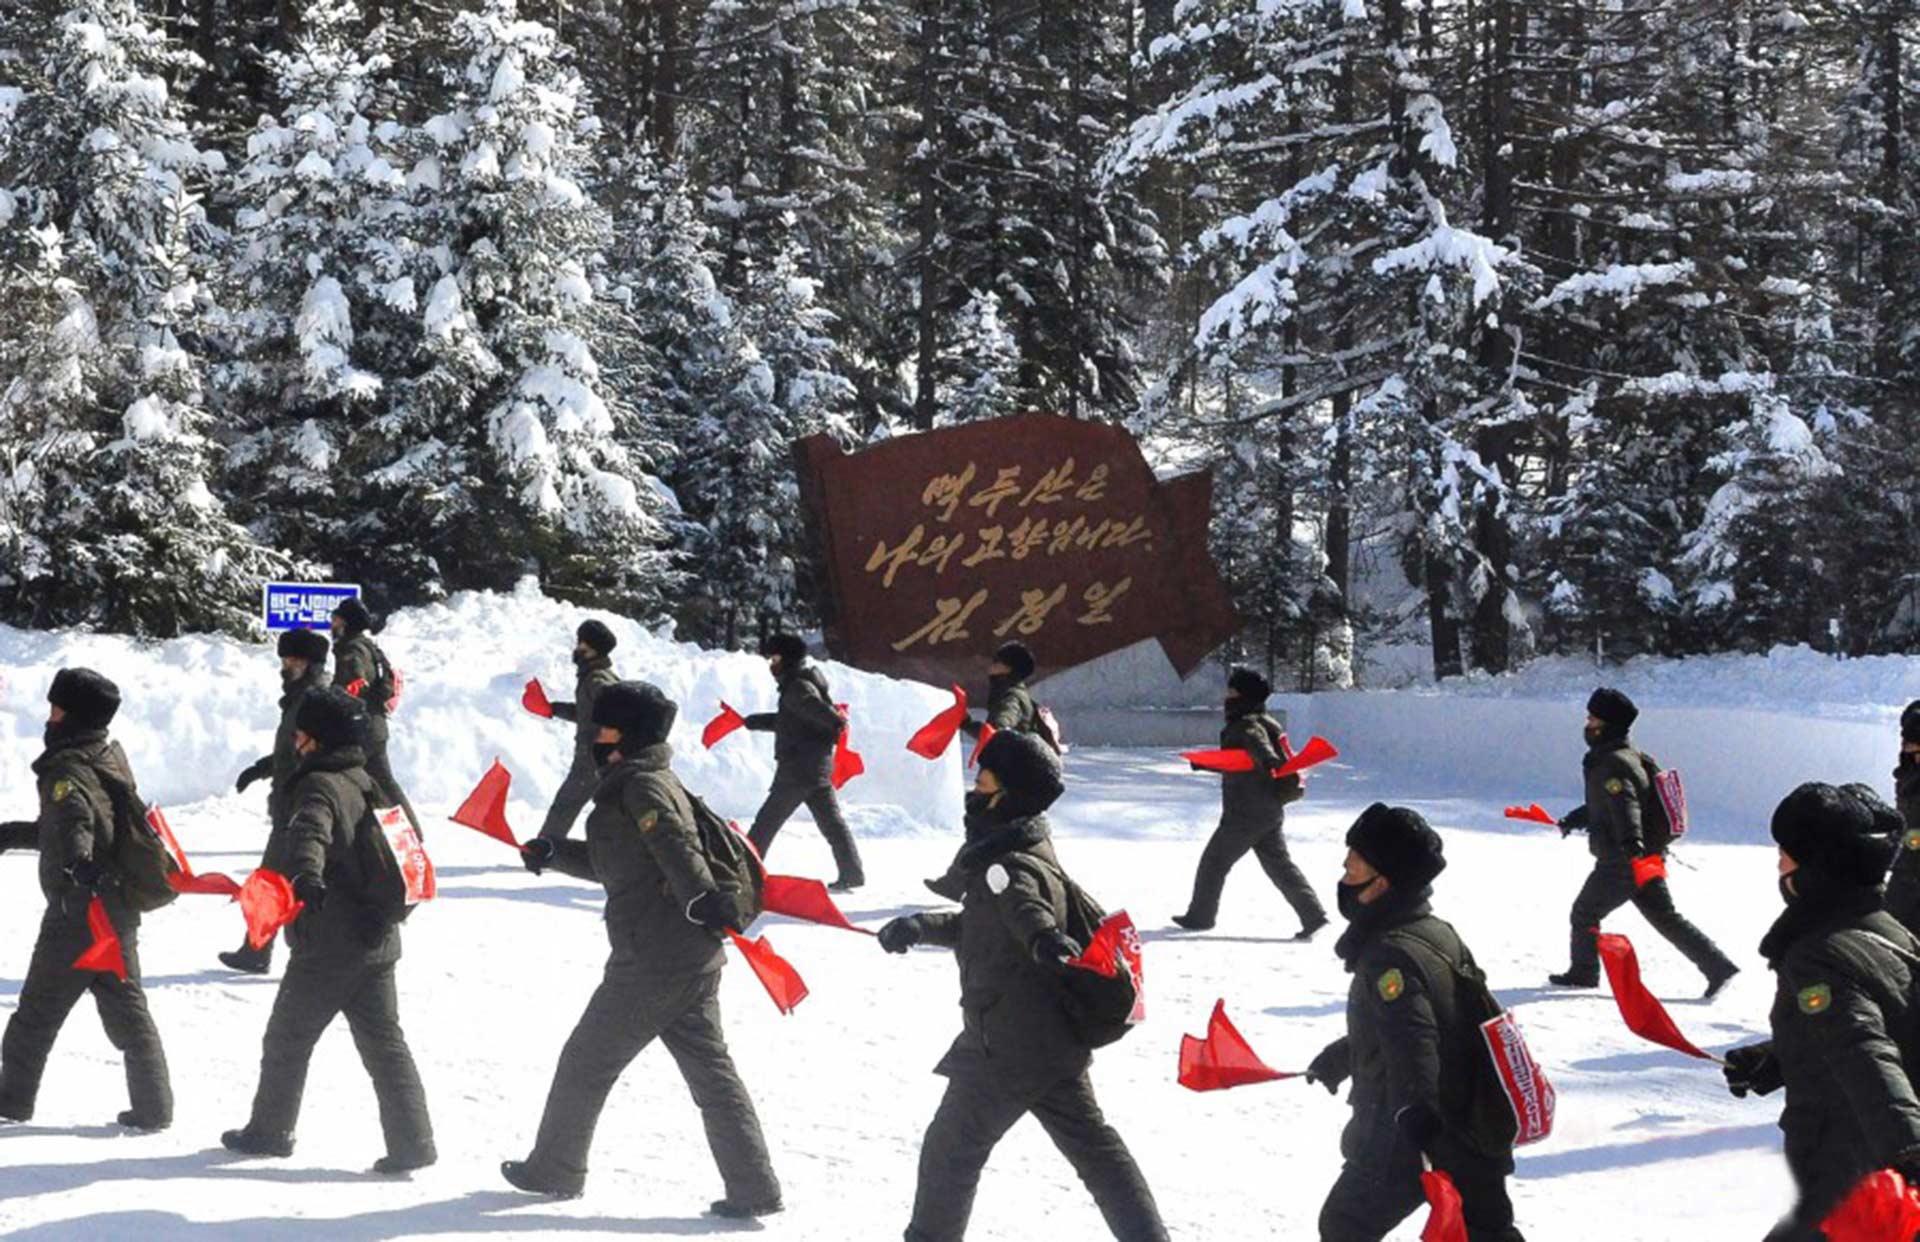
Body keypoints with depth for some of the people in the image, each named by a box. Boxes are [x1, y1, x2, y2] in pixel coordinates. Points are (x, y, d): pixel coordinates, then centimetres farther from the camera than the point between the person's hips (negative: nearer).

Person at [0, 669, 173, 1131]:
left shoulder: (69, 768, -15)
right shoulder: (109, 756, 13)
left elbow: (75, 819, -38)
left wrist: (76, 862, -55)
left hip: (79, 913, -8)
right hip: (119, 910, 8)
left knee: (38, 1008, 7)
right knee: (126, 1007, 11)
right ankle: (154, 1105, 8)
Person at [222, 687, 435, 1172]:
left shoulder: (318, 786, -14)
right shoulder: (367, 783, 13)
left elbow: (309, 833, -36)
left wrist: (306, 877, -54)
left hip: (327, 946, -8)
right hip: (378, 941, 8)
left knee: (287, 1039, 10)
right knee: (385, 1043, 6)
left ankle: (269, 1131, 23)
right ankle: (412, 1143, 0)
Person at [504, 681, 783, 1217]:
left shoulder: (639, 786, -9)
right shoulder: (652, 781, 21)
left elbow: (676, 846, -26)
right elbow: (612, 861, 31)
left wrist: (702, 899, -40)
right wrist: (553, 853, 25)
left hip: (652, 960, -9)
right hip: (695, 958, 9)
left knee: (585, 1062, 7)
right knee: (710, 1070, 7)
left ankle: (554, 1170, 21)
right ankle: (755, 1188, 2)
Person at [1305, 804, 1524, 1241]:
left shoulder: (1391, 954, -19)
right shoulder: (1441, 934, 10)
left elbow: (1411, 1035, -36)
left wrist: (1414, 1110, -49)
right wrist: (1337, 1058, 37)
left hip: (1402, 1143, -9)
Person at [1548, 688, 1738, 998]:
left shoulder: (1612, 765, -16)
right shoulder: (1629, 756, 16)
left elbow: (1625, 803, -35)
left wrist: (1631, 842, -50)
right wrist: (1575, 819, 42)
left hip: (1620, 864, -9)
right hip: (1645, 859, 10)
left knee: (1584, 914, 8)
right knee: (1666, 917, 11)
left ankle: (1583, 972, 22)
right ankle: (1719, 967, 6)